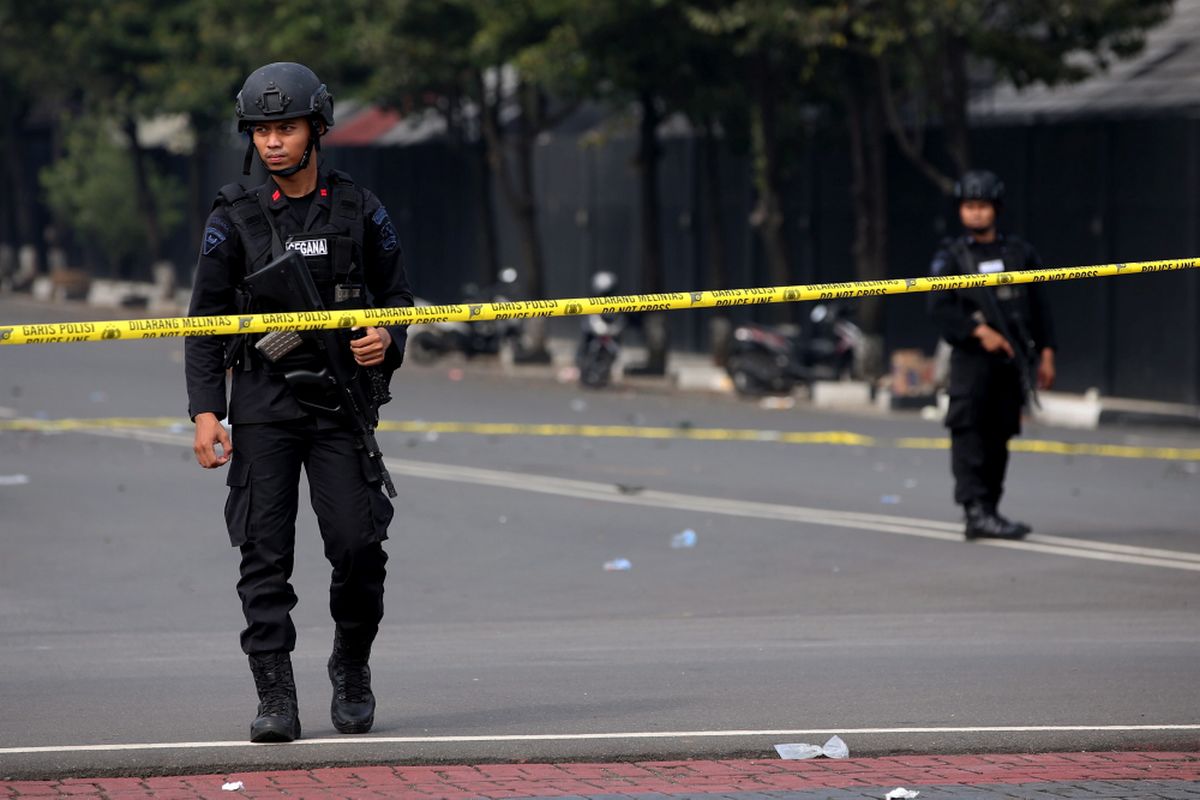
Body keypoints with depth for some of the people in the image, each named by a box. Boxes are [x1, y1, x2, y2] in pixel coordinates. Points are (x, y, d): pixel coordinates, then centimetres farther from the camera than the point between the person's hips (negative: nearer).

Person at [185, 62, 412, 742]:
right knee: (265, 553, -4)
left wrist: (387, 340, -8)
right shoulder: (235, 219, 4)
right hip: (262, 407, 0)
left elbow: (397, 296, 15)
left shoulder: (360, 211, 6)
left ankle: (352, 666, 16)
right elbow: (206, 320, 4)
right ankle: (276, 699, -1)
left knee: (359, 545, -9)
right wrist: (205, 411, -5)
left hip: (341, 400, 0)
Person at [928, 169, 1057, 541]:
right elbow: (940, 308, -7)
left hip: (1011, 360, 4)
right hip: (970, 358, -4)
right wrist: (979, 332, -16)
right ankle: (976, 512, -15)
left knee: (998, 437, 6)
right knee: (969, 433, -11)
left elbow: (1038, 306, 15)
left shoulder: (1019, 253, 12)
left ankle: (989, 512, 12)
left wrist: (1046, 353, 10)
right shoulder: (952, 256, 2)